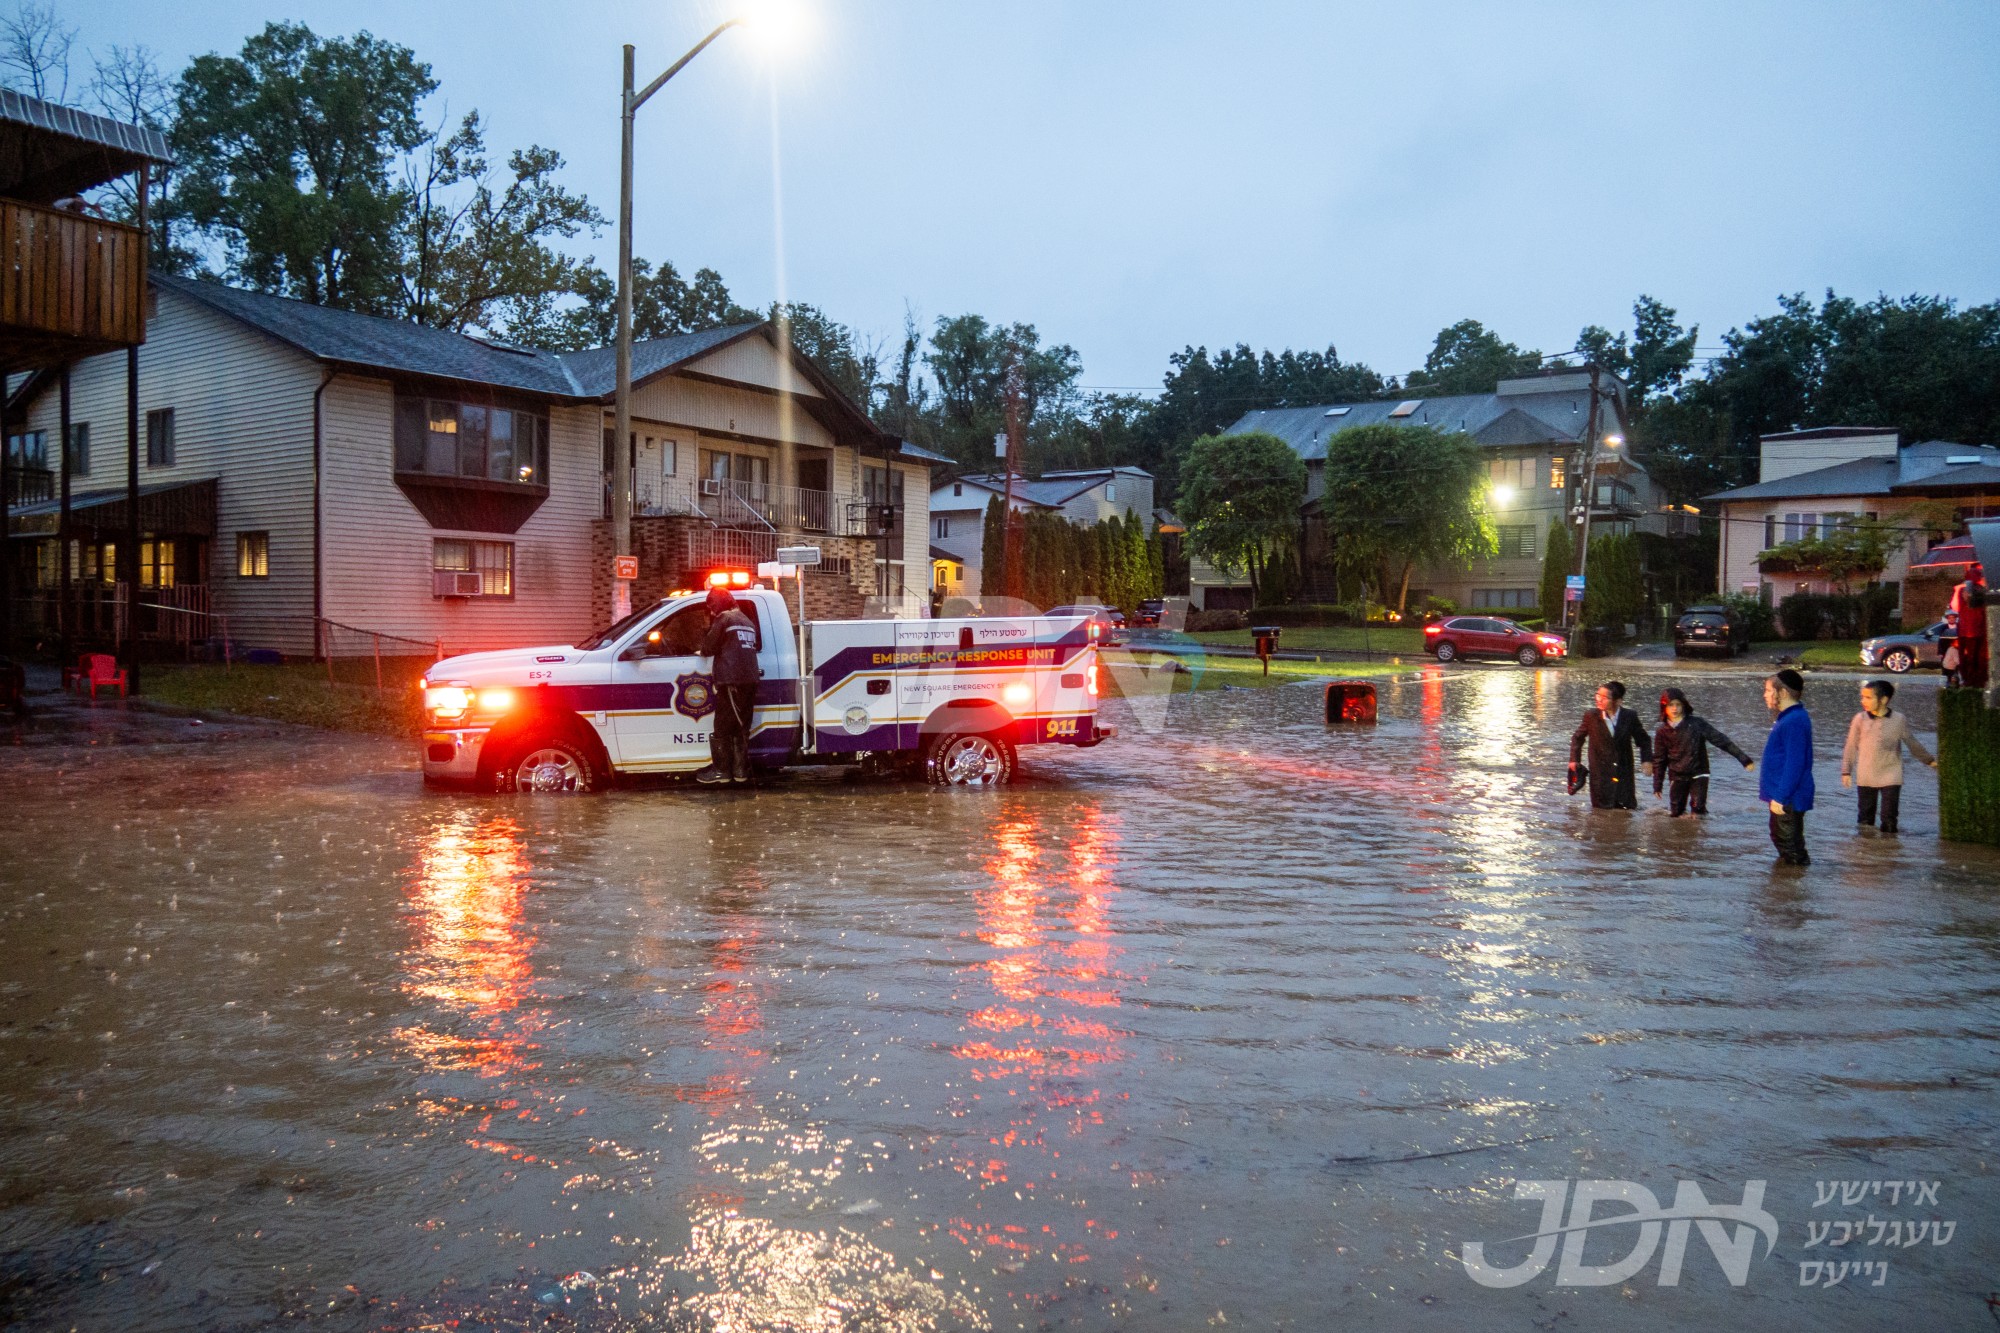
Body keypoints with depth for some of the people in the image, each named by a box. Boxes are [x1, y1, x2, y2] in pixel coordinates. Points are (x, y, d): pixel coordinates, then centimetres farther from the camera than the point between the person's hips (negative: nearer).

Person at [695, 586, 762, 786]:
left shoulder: (724, 619, -4)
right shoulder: (747, 621, 20)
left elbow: (708, 646, -6)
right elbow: (758, 646, 24)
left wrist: (702, 651, 15)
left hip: (731, 681, -8)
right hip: (750, 680, 8)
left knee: (723, 728, 0)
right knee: (742, 728, 11)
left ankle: (722, 770, 2)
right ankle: (740, 771, 12)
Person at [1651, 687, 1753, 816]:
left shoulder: (1697, 724, -8)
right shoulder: (1662, 732, 0)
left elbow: (1720, 740, -8)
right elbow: (1659, 759, 7)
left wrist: (1743, 758, -12)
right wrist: (1657, 785, 8)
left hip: (1698, 773, -2)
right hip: (1678, 777, 2)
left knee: (1698, 807, -16)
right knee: (1676, 812, 4)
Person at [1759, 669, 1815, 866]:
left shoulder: (1795, 721, -20)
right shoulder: (1787, 718, 13)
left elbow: (1795, 764, -23)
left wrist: (1780, 797, -23)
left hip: (1788, 799, -10)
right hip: (1782, 796, 10)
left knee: (1790, 847, -3)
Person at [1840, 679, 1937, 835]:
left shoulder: (1899, 720, -2)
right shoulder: (1860, 719, -3)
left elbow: (1913, 743, 12)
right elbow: (1851, 747, 3)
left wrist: (1930, 760, 20)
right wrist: (1846, 771, 2)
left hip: (1891, 777, -1)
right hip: (1865, 778, 1)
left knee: (1889, 820, 1)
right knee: (1865, 816, 8)